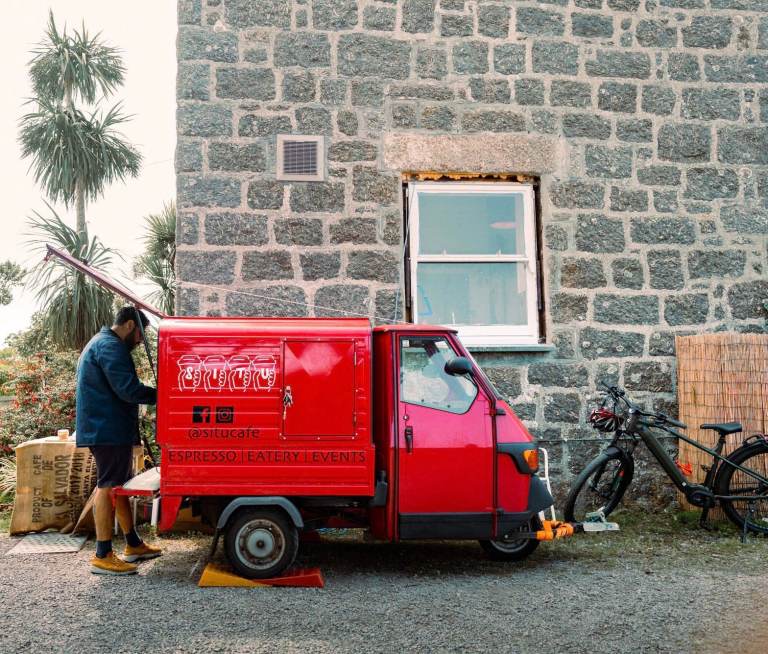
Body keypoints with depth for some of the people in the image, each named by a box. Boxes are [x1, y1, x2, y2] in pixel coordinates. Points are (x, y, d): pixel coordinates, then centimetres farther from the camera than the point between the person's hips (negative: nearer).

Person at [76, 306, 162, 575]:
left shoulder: (99, 343, 22)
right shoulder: (110, 346, -14)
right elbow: (128, 389, -22)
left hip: (104, 428, 11)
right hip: (109, 429, -11)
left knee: (119, 485, 15)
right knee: (108, 487, -8)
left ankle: (133, 545, 25)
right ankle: (102, 556, -4)